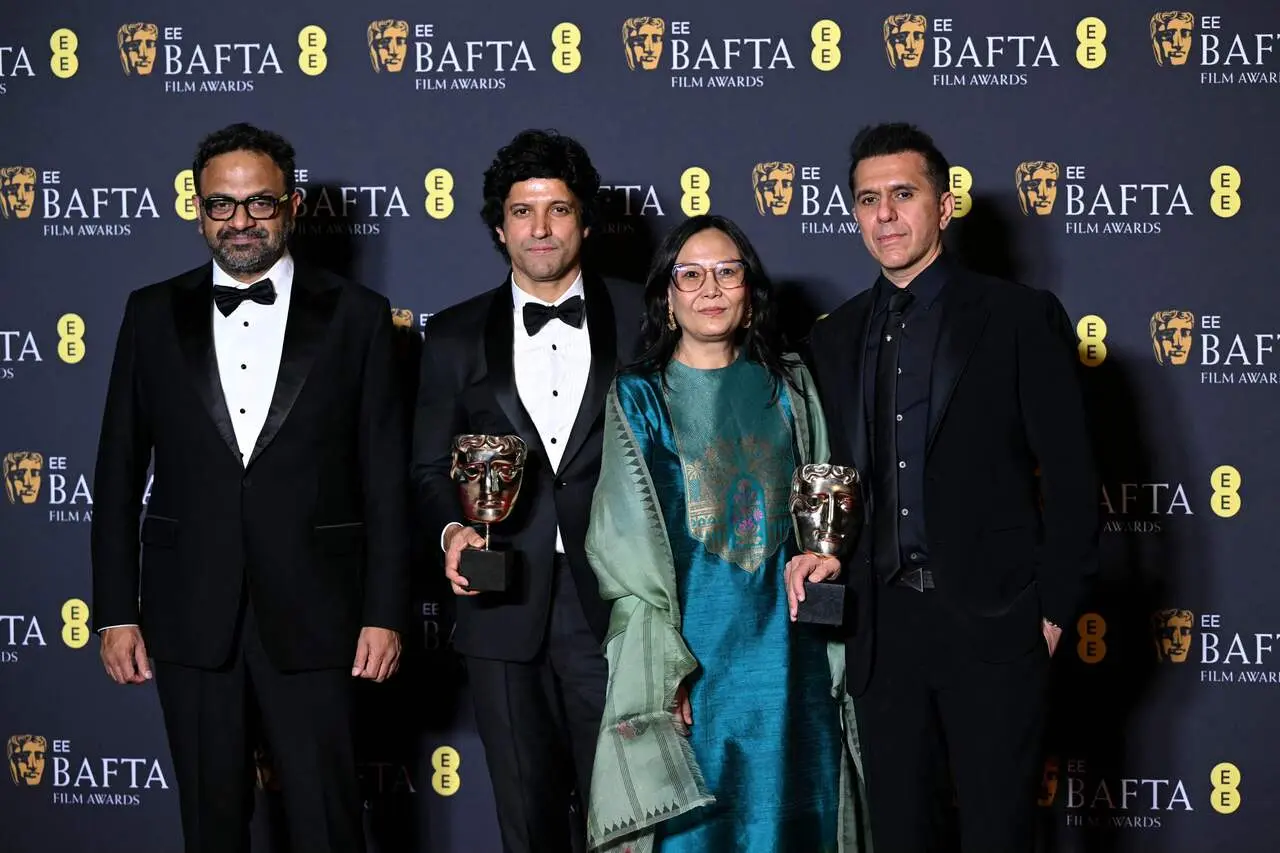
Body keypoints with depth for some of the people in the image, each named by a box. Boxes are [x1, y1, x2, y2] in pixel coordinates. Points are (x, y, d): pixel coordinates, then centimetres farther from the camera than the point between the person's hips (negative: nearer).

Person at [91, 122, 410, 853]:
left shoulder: (355, 316, 0)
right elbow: (119, 473, 7)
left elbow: (386, 480, 0)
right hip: (191, 617, 2)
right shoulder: (154, 314, 6)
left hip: (311, 617, -2)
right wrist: (116, 611, 2)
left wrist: (386, 613, -5)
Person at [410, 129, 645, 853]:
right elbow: (433, 464, 12)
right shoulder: (456, 336, 8)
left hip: (612, 603, -1)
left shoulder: (639, 320, 3)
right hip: (506, 605, 2)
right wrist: (453, 529, -8)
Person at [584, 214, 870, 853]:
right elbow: (623, 539, -4)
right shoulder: (638, 398, 1)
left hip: (784, 650, 3)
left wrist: (825, 555, -6)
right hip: (684, 650, -2)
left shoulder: (789, 389, 9)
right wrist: (661, 667, -12)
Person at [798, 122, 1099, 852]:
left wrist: (1054, 611, -7)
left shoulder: (1020, 318, -1)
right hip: (883, 624, 4)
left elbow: (1071, 475, -4)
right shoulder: (836, 338, 13)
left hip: (993, 625, -4)